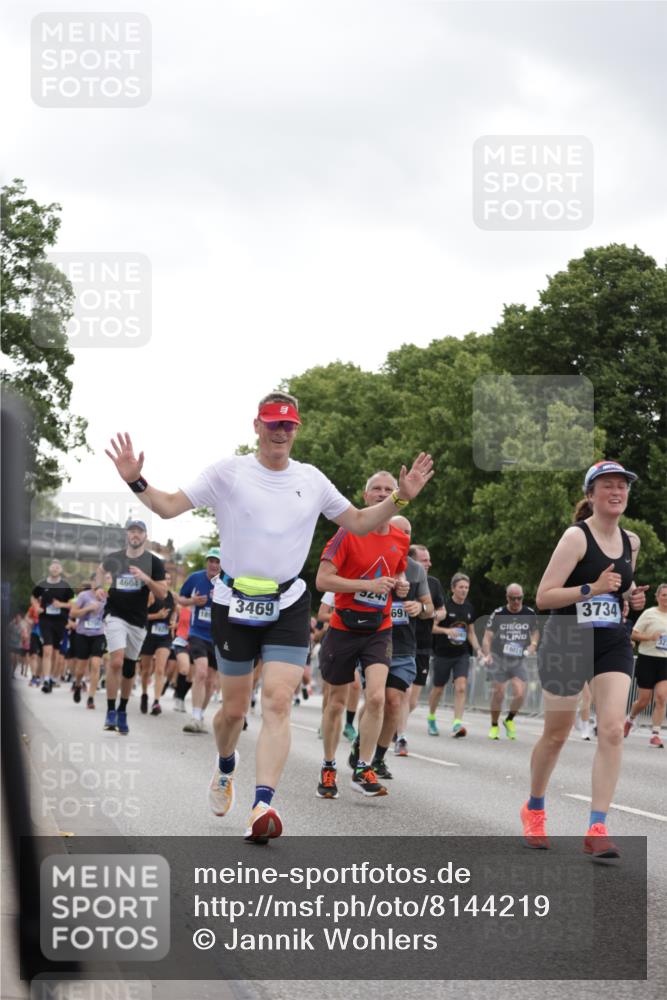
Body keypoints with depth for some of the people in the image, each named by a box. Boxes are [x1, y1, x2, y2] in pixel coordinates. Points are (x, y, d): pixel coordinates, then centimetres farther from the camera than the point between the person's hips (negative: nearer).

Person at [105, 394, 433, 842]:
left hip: (288, 606, 1)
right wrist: (136, 481, -20)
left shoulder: (312, 479, 7)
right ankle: (225, 766, 42)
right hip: (235, 603, -1)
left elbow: (358, 522, 16)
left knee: (278, 702, -16)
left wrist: (400, 499, 2)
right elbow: (170, 506, -4)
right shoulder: (228, 472, -2)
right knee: (234, 708, 8)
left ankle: (264, 806, -23)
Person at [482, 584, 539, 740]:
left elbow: (535, 632, 16)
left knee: (520, 694, -12)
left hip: (518, 660, 2)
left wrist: (533, 644, -5)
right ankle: (494, 726, 20)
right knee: (498, 694, -1)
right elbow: (488, 636, -9)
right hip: (499, 658, -2)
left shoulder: (529, 614, -1)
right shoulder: (498, 614, -9)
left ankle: (509, 720, 15)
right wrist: (487, 654, -24)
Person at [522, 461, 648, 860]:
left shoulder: (631, 542, 6)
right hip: (567, 643, -4)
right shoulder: (577, 537, -13)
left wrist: (632, 597, 4)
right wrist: (593, 589, -26)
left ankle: (597, 828, -12)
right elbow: (544, 597, -18)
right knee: (556, 734, 8)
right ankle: (534, 809, 34)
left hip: (613, 644, 4)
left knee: (612, 730, -14)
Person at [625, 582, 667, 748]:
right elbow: (634, 635, -5)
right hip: (647, 660, -3)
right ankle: (630, 719, 34)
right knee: (644, 701, 2)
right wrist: (650, 637, -20)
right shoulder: (649, 614, -5)